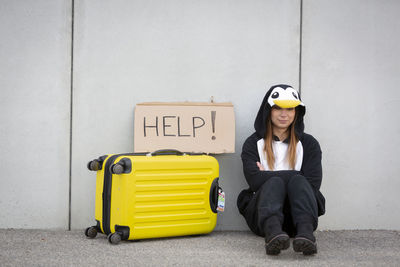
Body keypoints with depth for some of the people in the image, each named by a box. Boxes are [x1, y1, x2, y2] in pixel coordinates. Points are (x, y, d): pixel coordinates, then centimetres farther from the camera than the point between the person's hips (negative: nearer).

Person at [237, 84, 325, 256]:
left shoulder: (308, 144, 15)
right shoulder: (253, 143, 12)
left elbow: (313, 183, -1)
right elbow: (255, 181, -7)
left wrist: (268, 176, -1)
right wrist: (294, 175, -7)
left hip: (297, 214, 1)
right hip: (261, 214, -1)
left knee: (297, 181, -28)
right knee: (274, 183, -30)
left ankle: (306, 232, -57)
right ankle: (273, 232, -61)